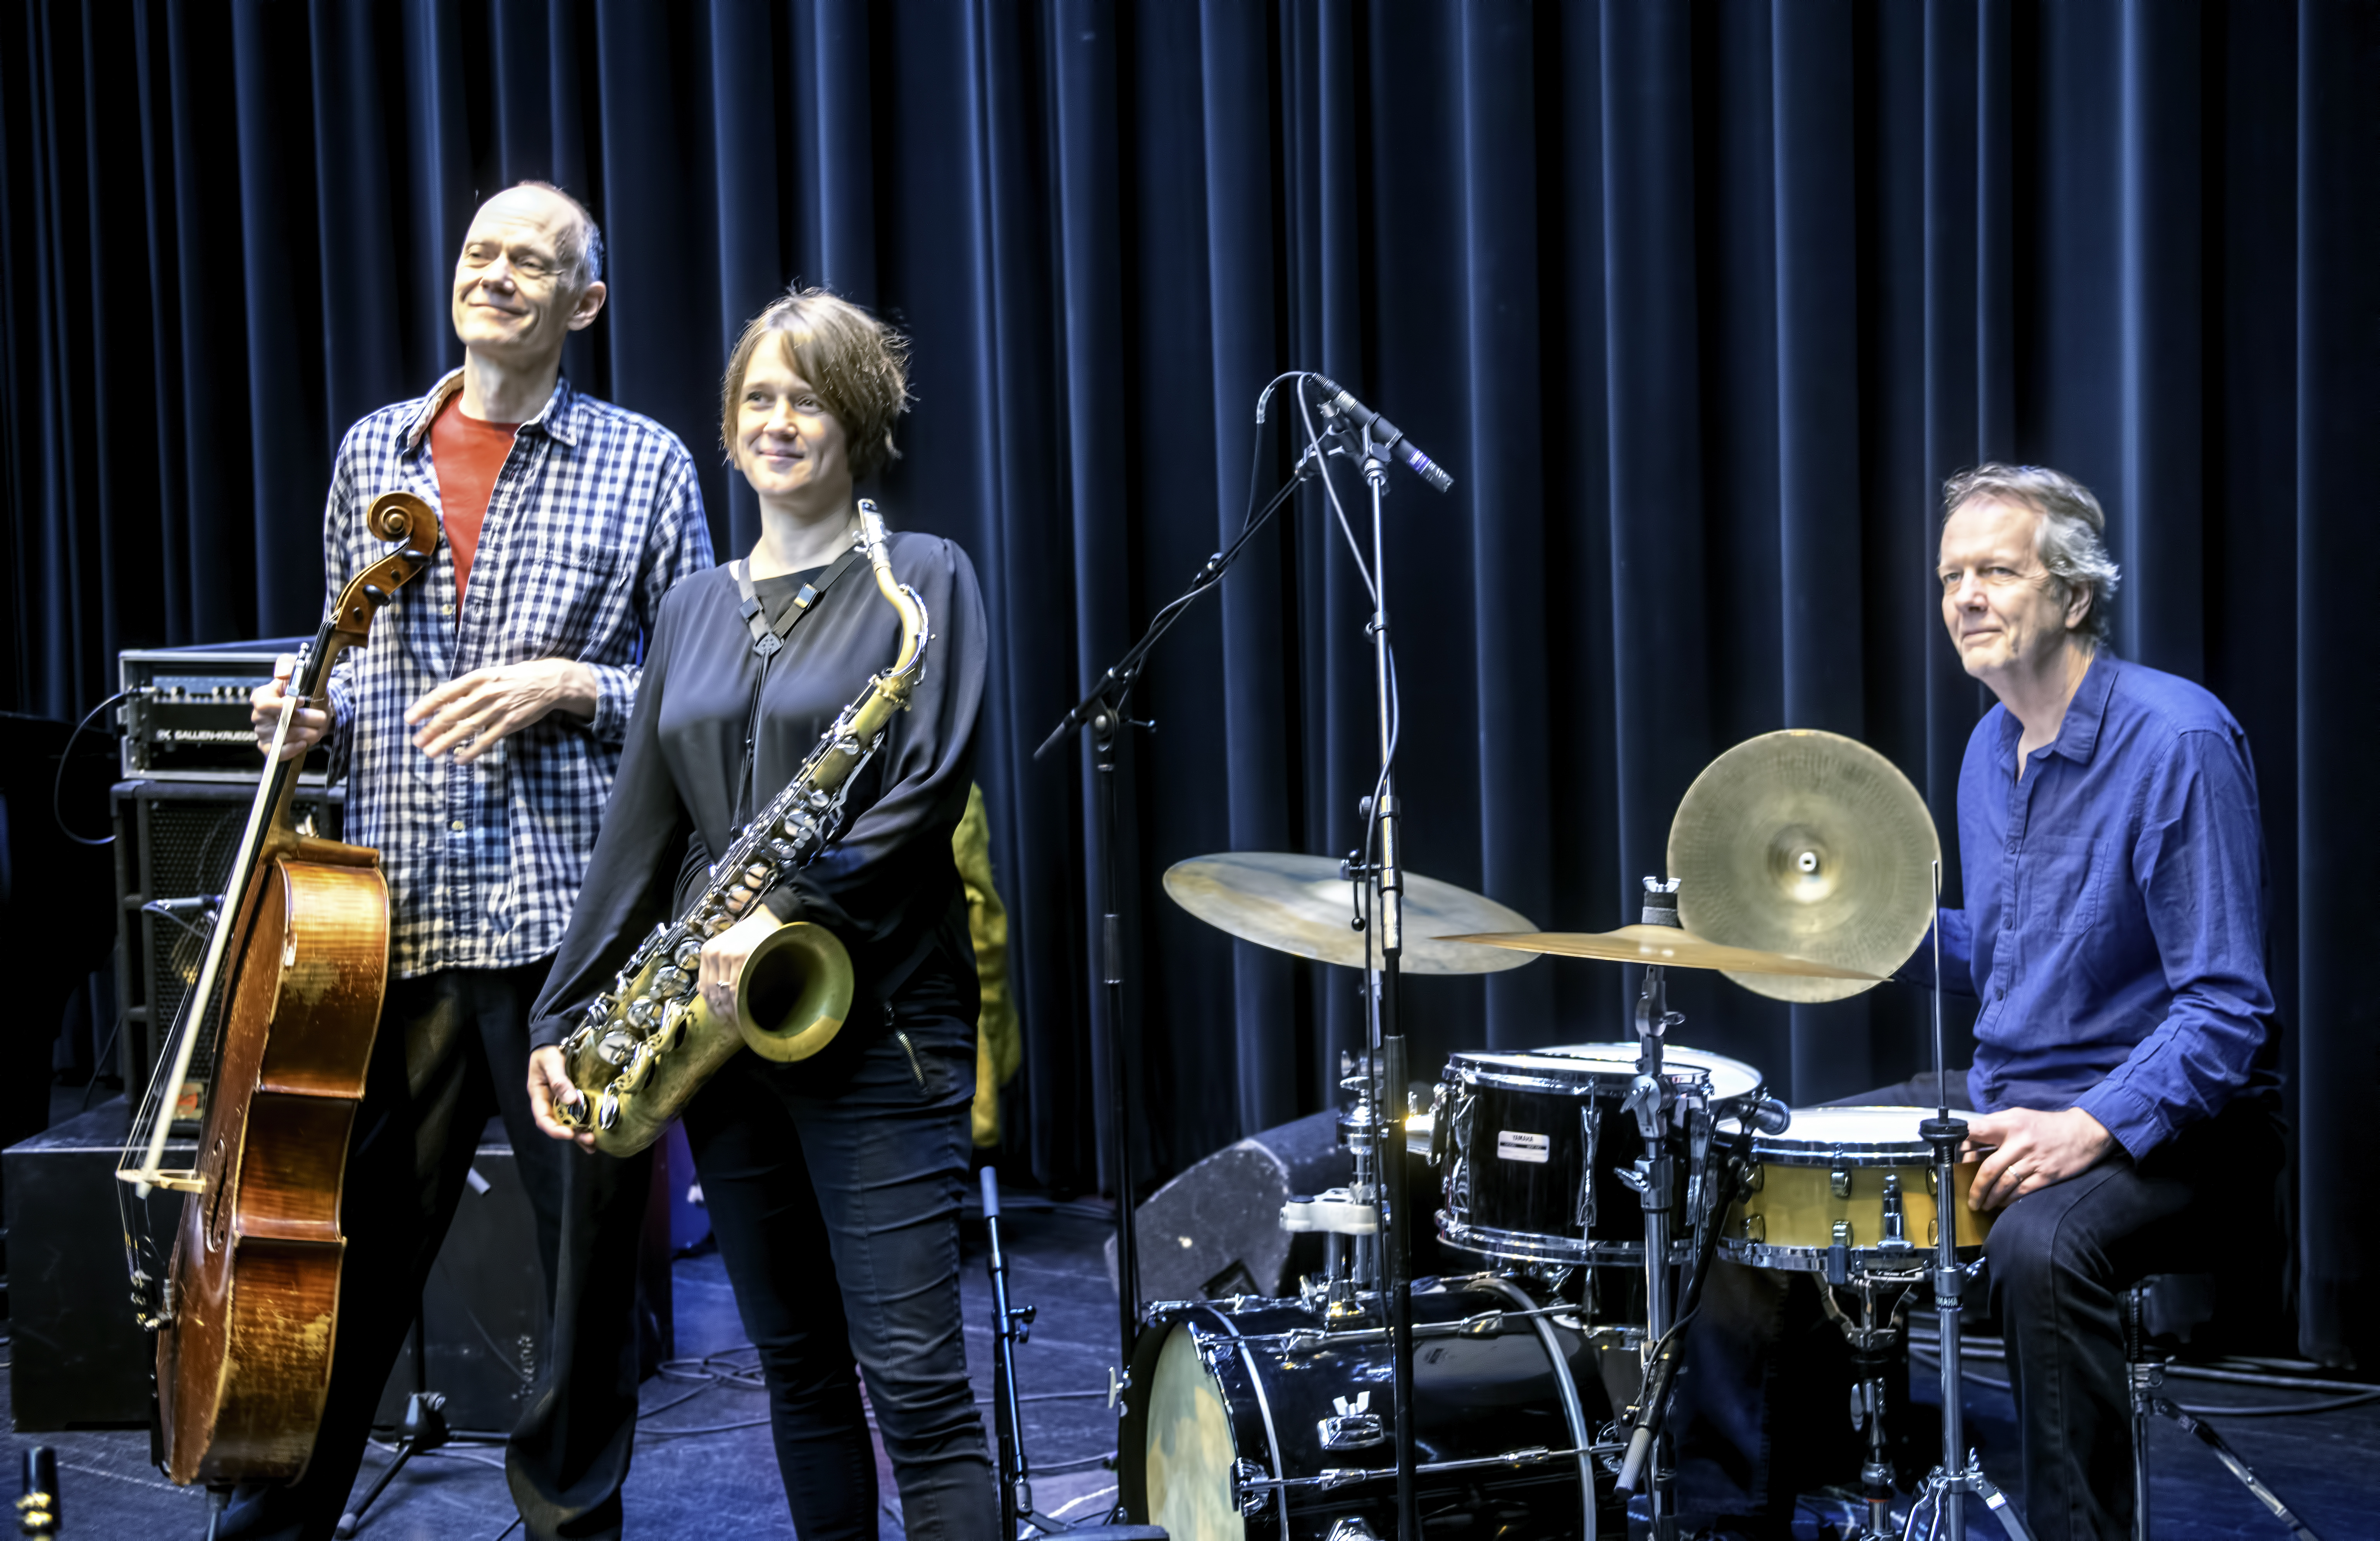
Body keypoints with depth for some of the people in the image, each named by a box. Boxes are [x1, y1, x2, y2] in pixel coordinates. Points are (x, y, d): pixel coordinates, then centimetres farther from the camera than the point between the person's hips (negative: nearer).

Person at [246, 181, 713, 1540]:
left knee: (589, 1246, 5)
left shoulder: (644, 463, 4)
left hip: (571, 915, -2)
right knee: (352, 1237, 7)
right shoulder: (373, 452, 14)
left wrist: (570, 686, -13)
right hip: (396, 915, 2)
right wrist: (317, 716, 1)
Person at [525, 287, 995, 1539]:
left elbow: (927, 792, -12)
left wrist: (790, 912, -22)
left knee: (912, 1379, -9)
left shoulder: (920, 577, -1)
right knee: (797, 1366, 12)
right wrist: (564, 1015, 6)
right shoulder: (697, 608, 16)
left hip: (872, 1020, -6)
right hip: (718, 1023, 6)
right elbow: (642, 825, 13)